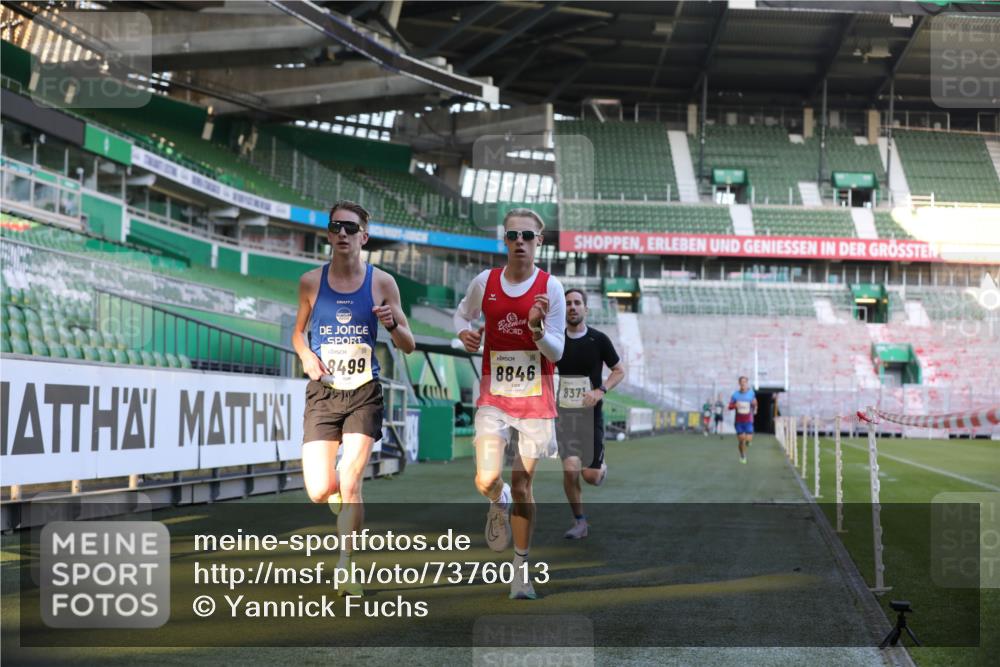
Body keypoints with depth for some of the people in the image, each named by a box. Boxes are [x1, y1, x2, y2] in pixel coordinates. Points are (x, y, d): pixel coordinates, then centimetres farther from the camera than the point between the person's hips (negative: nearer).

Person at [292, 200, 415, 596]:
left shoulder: (381, 282, -1)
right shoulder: (311, 282, 2)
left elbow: (408, 347, 4)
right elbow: (298, 332, 16)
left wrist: (392, 324, -18)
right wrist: (306, 356, -6)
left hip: (364, 394, -1)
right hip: (322, 392, 1)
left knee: (350, 484, -12)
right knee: (319, 492, -6)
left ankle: (347, 569, 4)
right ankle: (339, 492, 32)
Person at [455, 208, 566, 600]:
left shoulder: (550, 288, -6)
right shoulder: (484, 283, 0)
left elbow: (556, 353, -5)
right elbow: (462, 314, 20)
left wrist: (537, 328, -25)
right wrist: (464, 332, -3)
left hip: (536, 401, -1)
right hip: (494, 398, 1)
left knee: (522, 485, 4)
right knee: (487, 480, -16)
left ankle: (521, 569, 19)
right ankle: (498, 503, 23)